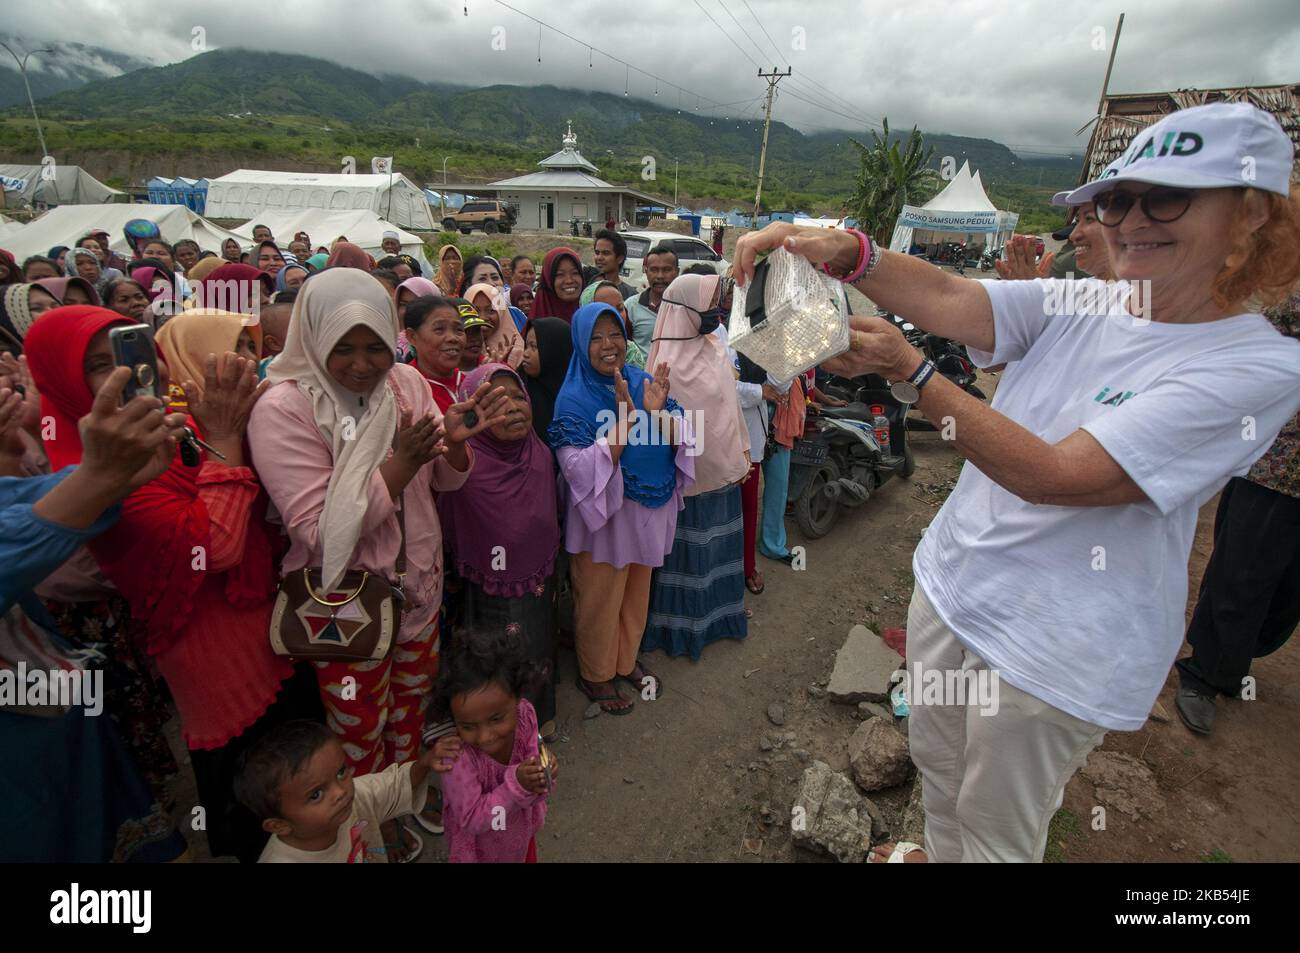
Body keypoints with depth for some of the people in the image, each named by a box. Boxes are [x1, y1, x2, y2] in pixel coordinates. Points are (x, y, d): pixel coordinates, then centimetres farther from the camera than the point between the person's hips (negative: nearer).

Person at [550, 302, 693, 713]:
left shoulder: (643, 381, 0)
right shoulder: (573, 400, -15)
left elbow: (683, 440, -3)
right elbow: (580, 470, -24)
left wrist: (659, 412, -22)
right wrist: (625, 419, -28)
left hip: (650, 511, 5)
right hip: (603, 514, -5)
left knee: (637, 593, 21)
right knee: (600, 598, 12)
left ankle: (626, 660, 44)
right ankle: (595, 675, 34)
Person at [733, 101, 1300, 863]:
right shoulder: (1078, 307, -1)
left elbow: (1050, 475, -27)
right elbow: (948, 299, -15)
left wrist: (906, 368, -29)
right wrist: (844, 251, -34)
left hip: (1056, 645, -6)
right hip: (951, 582, 6)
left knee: (996, 833, 17)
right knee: (936, 766, 28)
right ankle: (936, 854, 56)